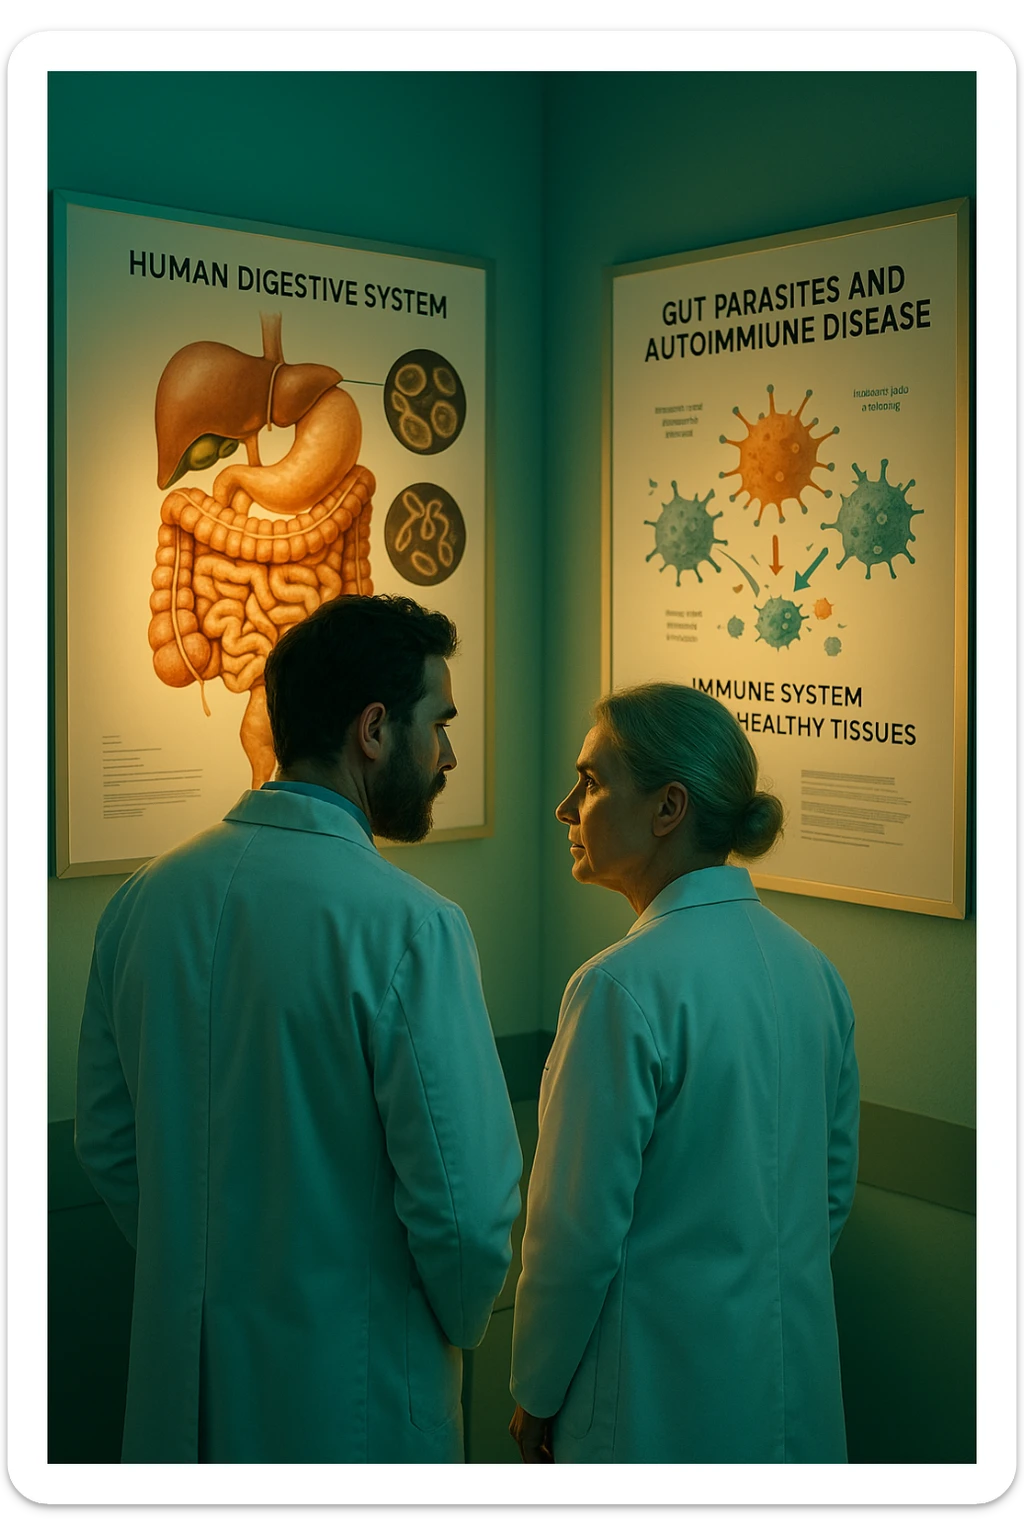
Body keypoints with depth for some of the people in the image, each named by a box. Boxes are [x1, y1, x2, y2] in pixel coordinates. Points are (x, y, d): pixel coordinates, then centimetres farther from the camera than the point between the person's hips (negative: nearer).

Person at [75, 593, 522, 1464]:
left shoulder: (145, 898, -3)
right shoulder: (407, 926, -22)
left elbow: (106, 1144, 6)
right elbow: (464, 1200, -22)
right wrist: (460, 1325, -1)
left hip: (181, 1370, 5)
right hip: (349, 1392, -5)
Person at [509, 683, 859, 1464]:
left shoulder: (625, 986, -23)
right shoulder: (812, 967, 0)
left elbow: (578, 1234, -18)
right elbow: (835, 1191, 10)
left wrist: (535, 1394, -4)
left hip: (663, 1399, -7)